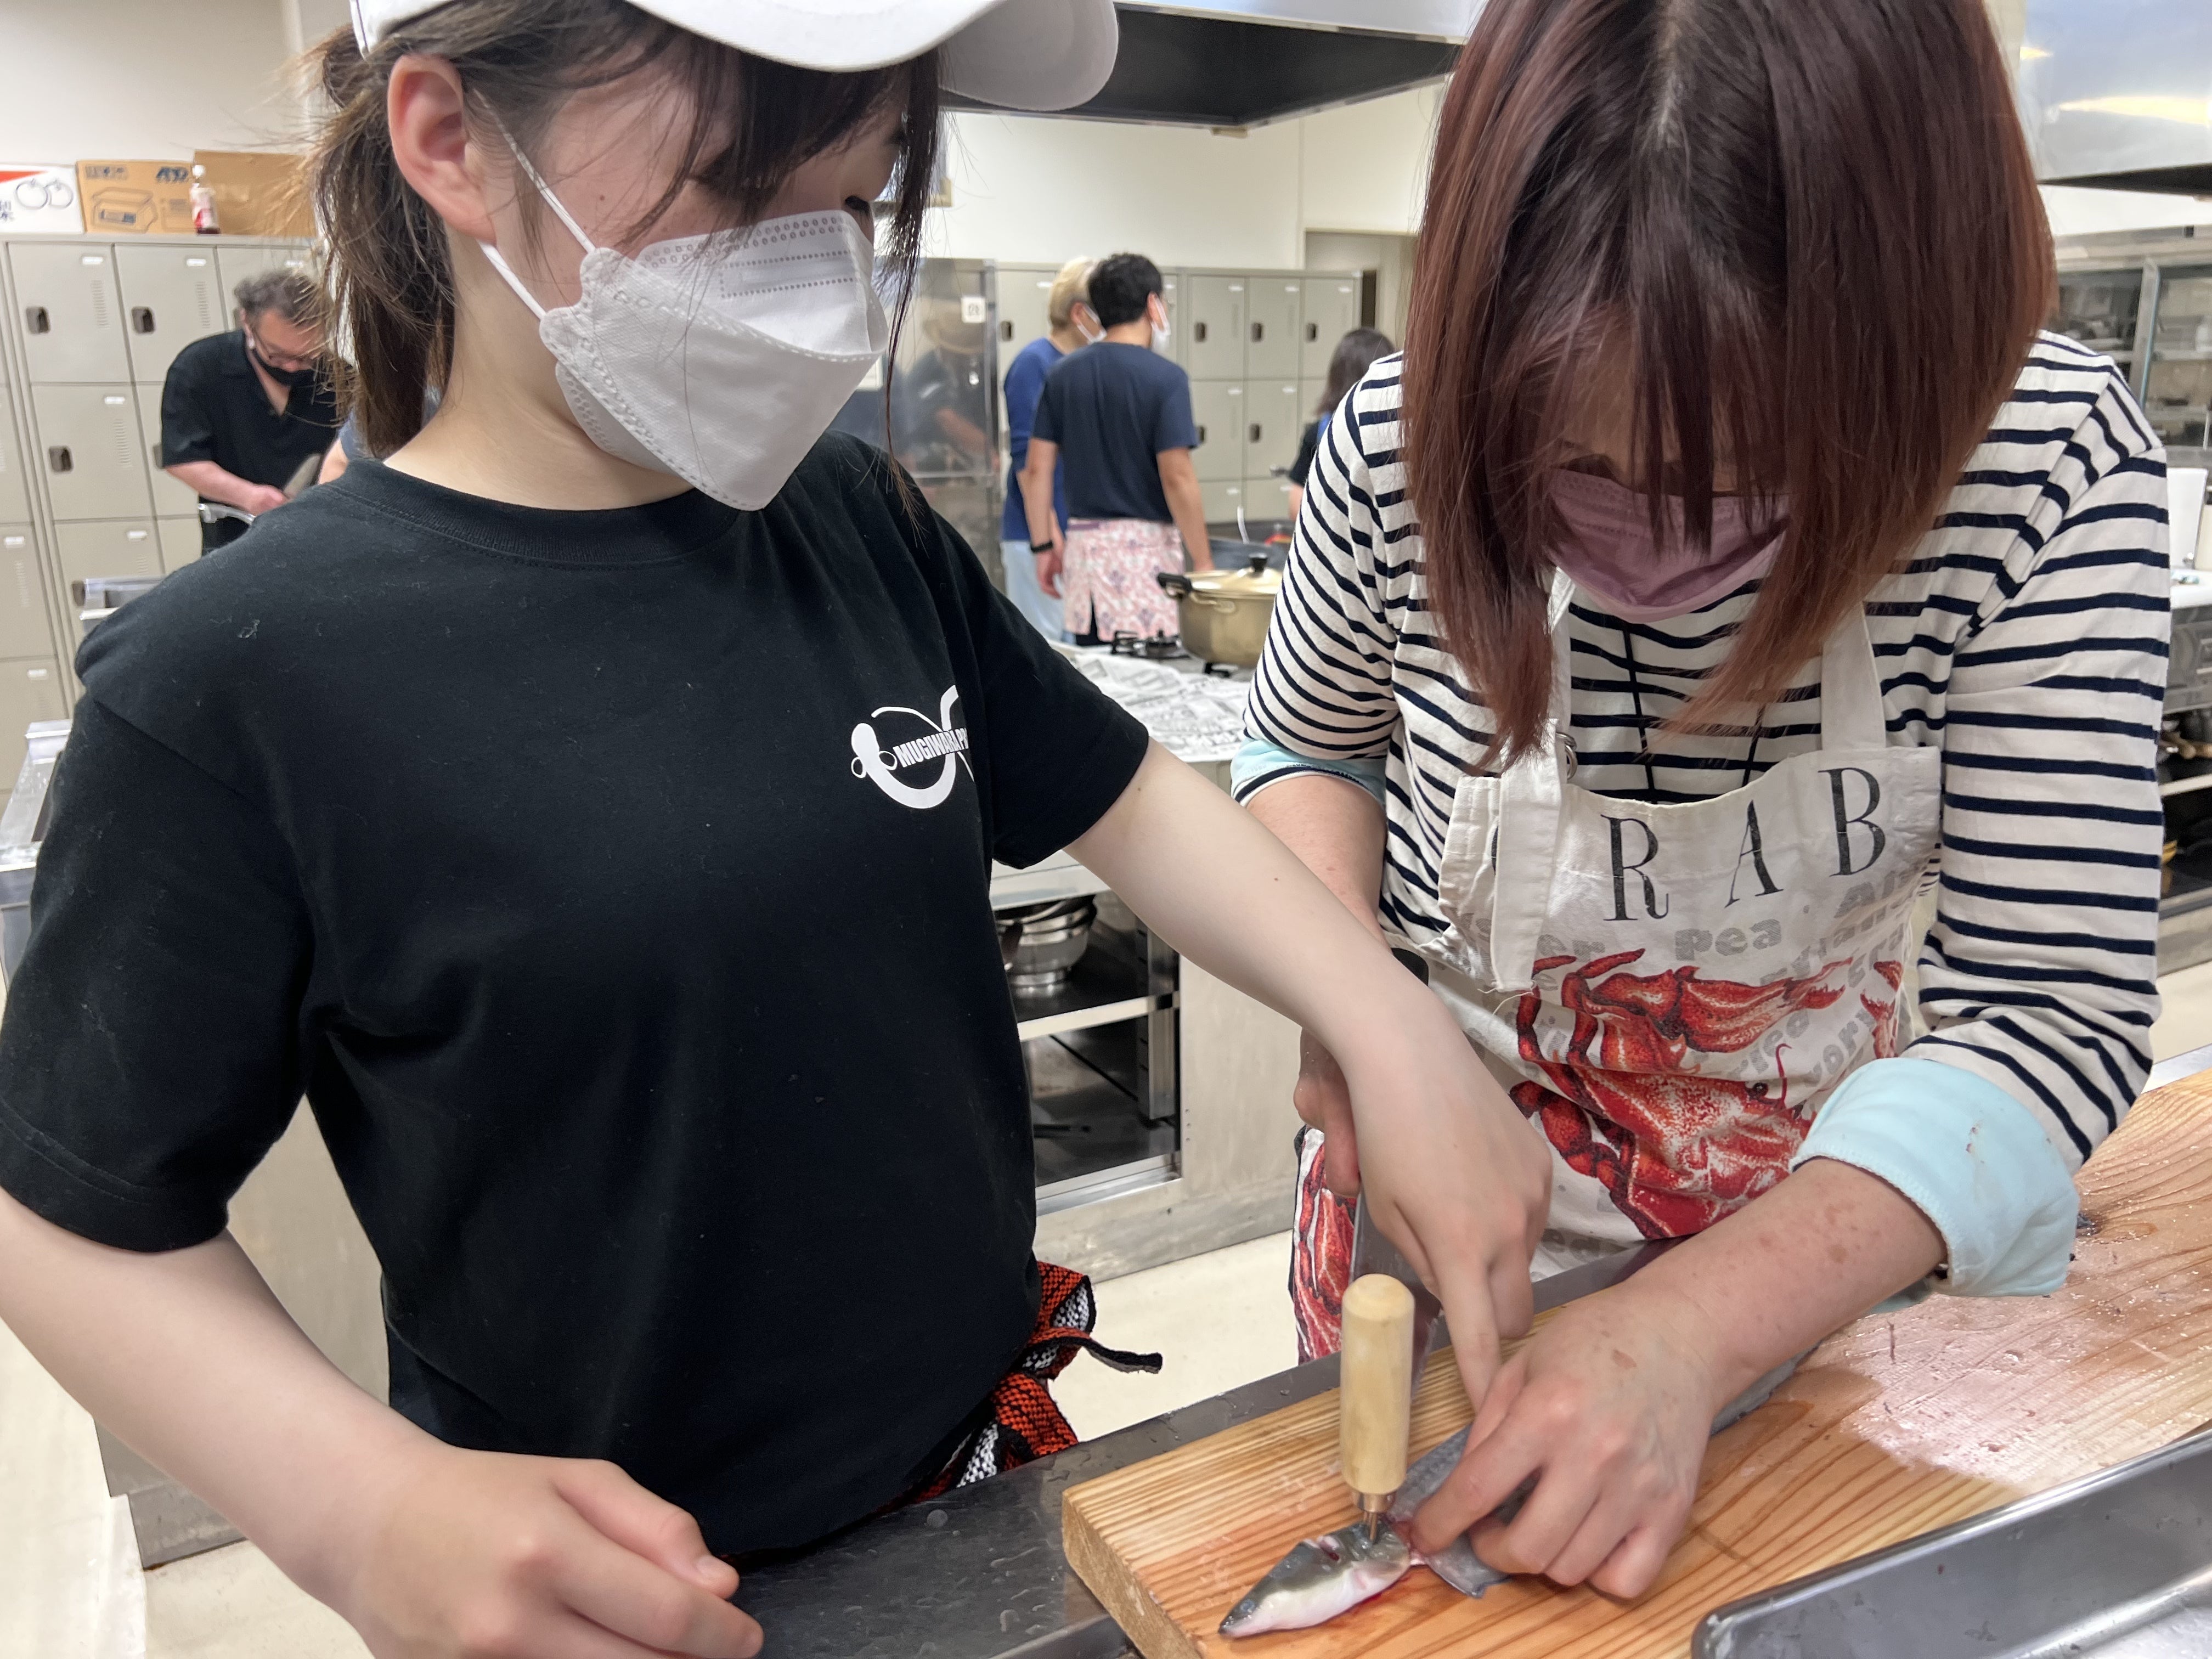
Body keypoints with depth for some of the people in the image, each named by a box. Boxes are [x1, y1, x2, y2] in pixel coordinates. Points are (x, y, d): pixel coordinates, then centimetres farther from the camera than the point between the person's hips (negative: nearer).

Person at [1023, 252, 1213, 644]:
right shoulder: (1165, 377, -8)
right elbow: (1177, 478, -13)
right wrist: (1203, 563, -7)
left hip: (1083, 546, 6)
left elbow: (1037, 469, 7)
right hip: (1146, 544, -5)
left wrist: (1044, 545, 15)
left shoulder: (1064, 376, 9)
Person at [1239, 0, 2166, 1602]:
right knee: (1379, 1549, 26)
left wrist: (1694, 1326, -36)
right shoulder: (1403, 448, -23)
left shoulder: (2055, 467, -25)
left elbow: (2050, 1005, -24)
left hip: (1813, 1231, 0)